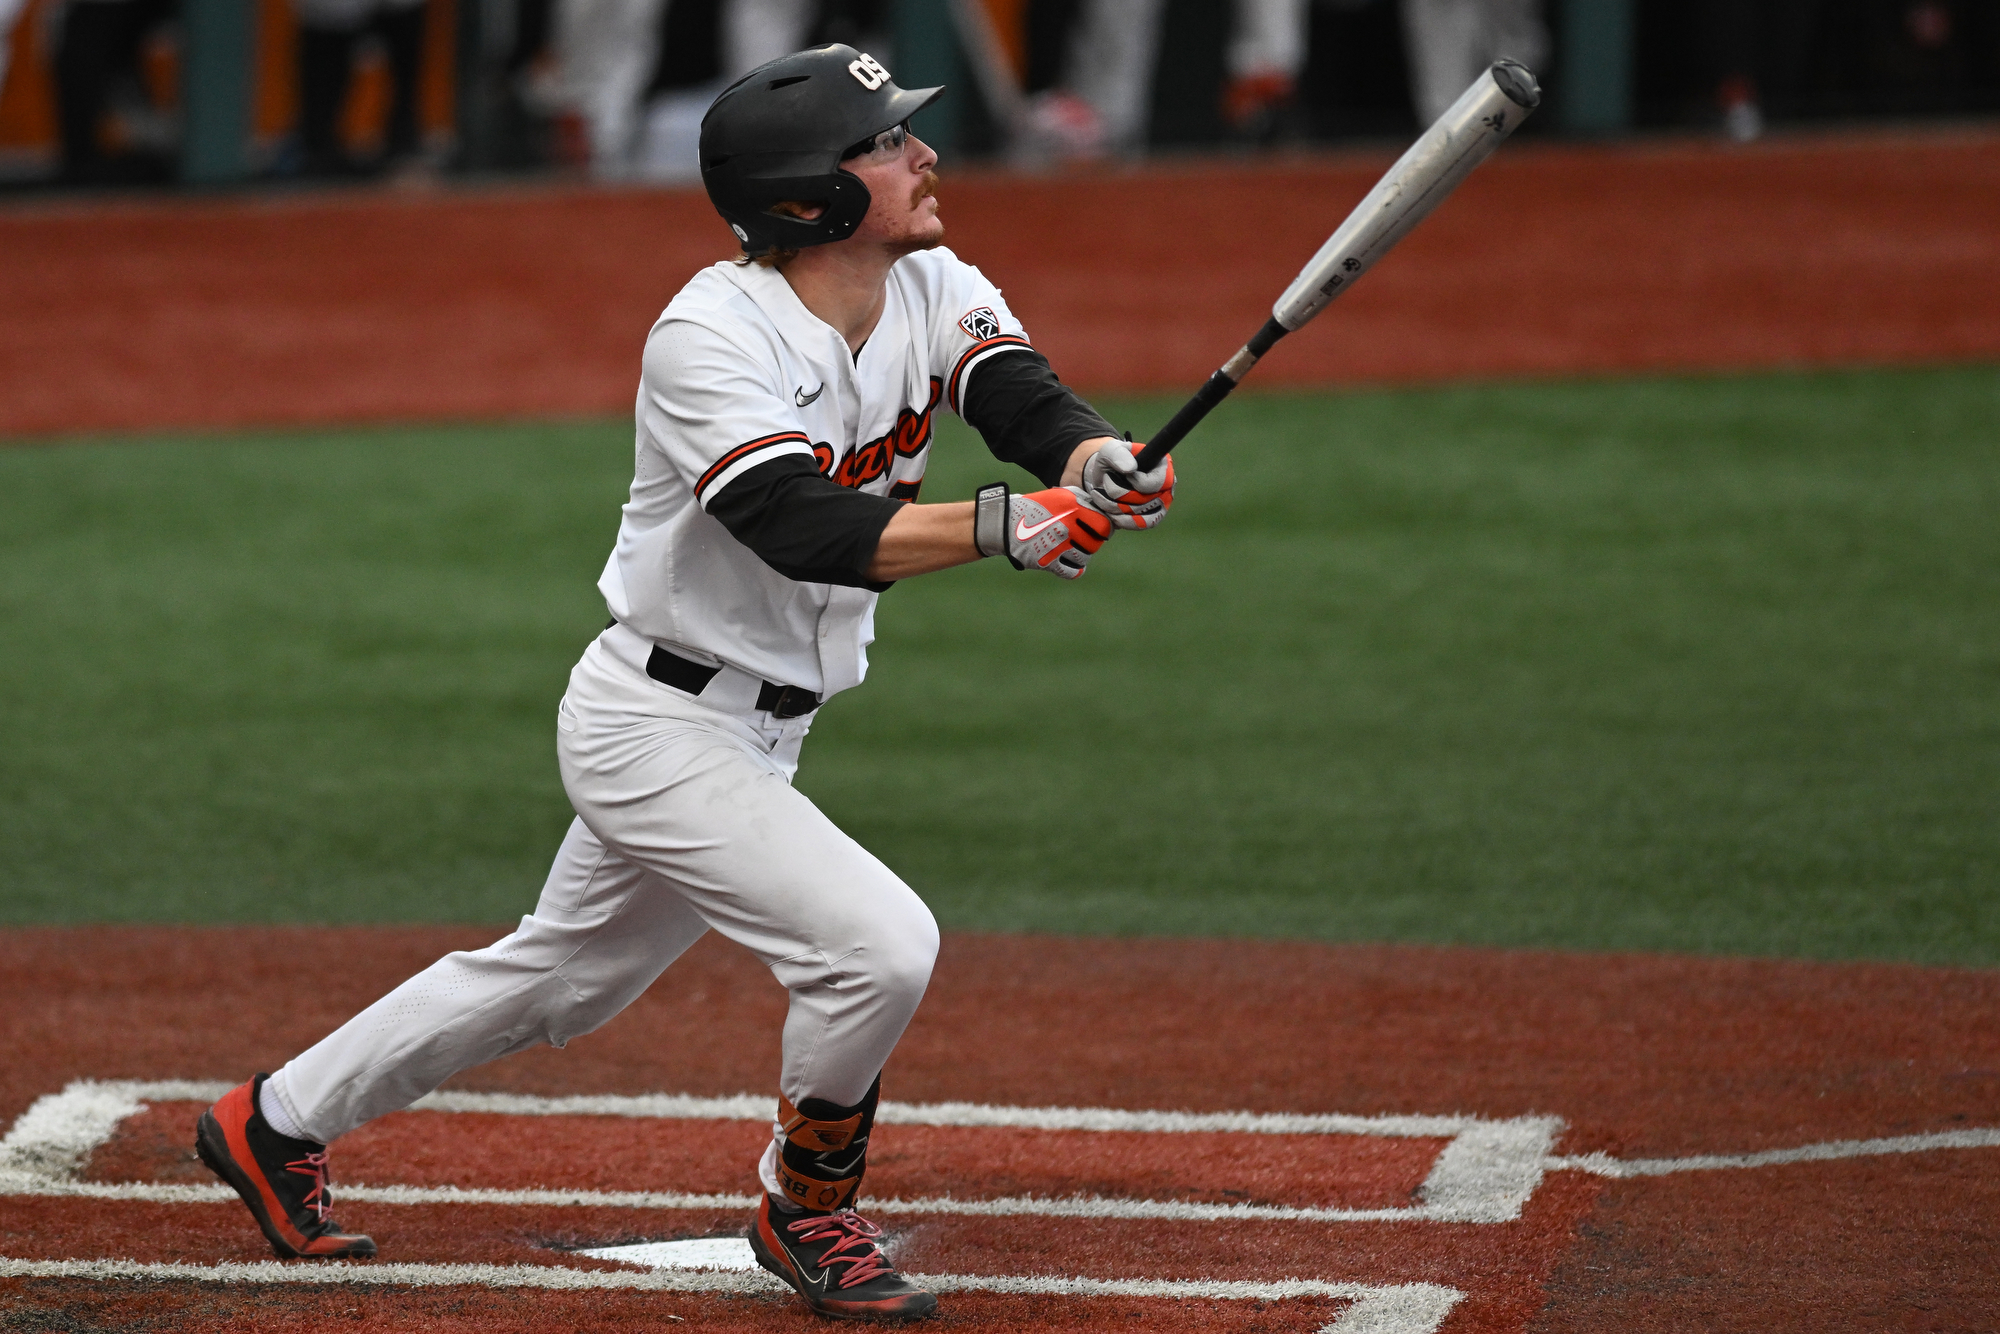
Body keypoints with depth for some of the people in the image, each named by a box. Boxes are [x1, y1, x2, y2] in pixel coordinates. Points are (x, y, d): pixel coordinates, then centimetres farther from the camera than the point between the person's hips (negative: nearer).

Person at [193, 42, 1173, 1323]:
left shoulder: (932, 291, -2)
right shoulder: (712, 336, -24)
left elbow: (1030, 399, -16)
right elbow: (805, 532, -35)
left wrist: (1099, 460, -39)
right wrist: (997, 525, -46)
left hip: (755, 733, 9)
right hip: (657, 725, -9)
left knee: (561, 976, 23)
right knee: (880, 942, -20)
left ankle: (277, 1123, 39)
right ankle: (808, 1211, 6)